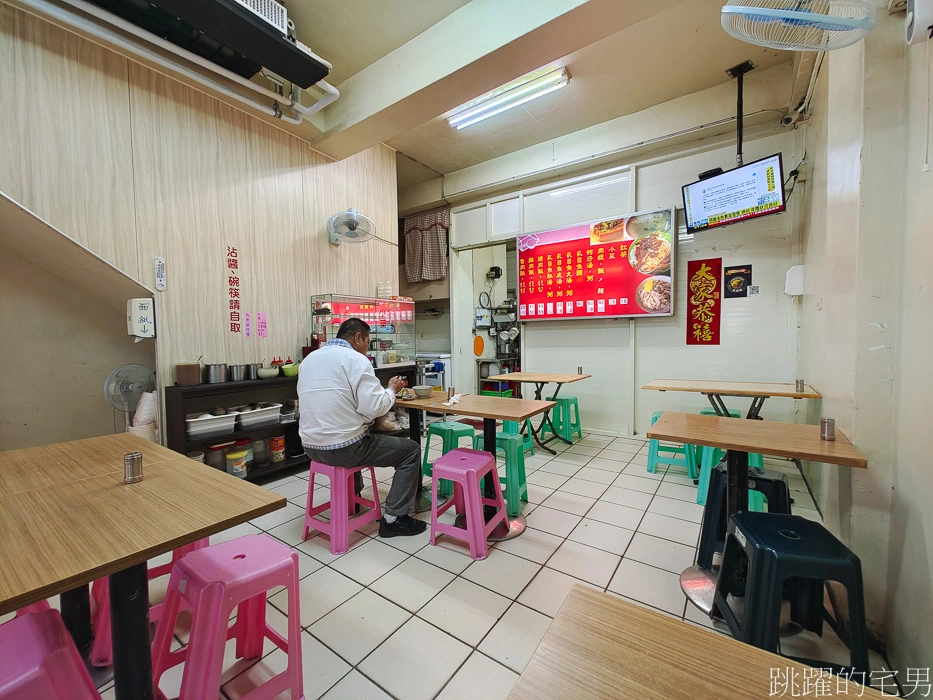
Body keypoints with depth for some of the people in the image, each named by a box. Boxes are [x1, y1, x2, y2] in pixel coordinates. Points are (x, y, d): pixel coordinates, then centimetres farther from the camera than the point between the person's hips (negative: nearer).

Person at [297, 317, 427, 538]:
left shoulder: (309, 358, 11)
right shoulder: (355, 359, -13)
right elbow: (373, 408, -19)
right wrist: (391, 390, 0)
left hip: (311, 446, 8)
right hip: (342, 447, -8)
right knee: (411, 450, 6)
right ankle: (394, 519, 8)